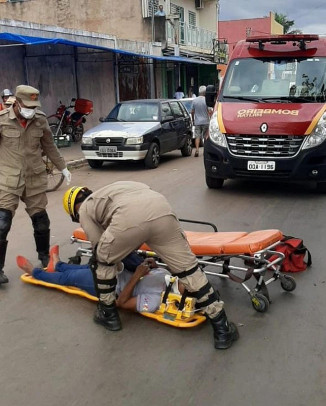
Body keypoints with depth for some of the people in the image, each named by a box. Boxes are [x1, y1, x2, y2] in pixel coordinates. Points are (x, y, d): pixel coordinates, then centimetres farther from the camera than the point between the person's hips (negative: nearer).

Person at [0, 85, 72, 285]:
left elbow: (49, 146, 13)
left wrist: (63, 168, 18)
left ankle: (45, 257, 33)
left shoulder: (40, 120, 0)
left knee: (41, 221, 11)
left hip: (35, 179, 3)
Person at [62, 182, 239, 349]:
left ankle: (108, 314, 37)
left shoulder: (84, 210, 28)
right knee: (188, 268, 12)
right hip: (161, 208, 5)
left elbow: (99, 247, 26)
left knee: (102, 261, 26)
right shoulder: (106, 192, 46)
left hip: (128, 217, -5)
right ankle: (222, 330, 16)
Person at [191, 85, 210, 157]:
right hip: (205, 121, -2)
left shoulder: (194, 100, 2)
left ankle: (197, 150, -16)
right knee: (206, 136, 10)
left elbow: (192, 112, 7)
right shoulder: (206, 100, -8)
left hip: (197, 122, 2)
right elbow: (209, 111, -9)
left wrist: (193, 120, 18)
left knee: (197, 136, -1)